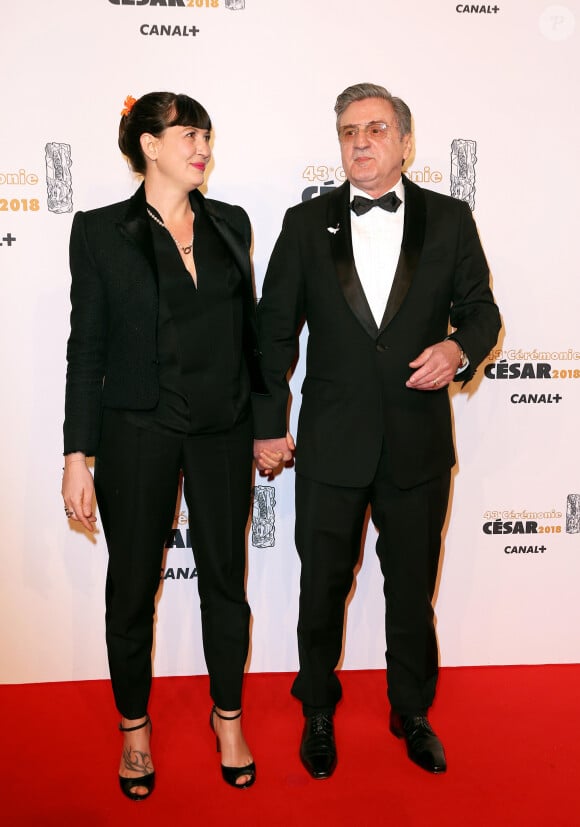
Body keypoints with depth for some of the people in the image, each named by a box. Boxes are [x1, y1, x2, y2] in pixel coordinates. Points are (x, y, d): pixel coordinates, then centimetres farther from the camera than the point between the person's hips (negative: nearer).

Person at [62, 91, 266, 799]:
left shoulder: (230, 224, 8)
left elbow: (247, 326, 13)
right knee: (132, 586, 10)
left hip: (222, 431, 3)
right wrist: (78, 455, -6)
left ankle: (227, 715, 33)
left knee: (225, 578, 11)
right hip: (138, 433, -2)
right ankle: (134, 726, 32)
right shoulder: (100, 231, -2)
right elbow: (87, 349, -3)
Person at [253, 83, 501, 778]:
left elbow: (480, 310, 9)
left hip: (418, 443, 1)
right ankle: (318, 713, 38)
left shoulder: (449, 220, 2)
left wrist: (459, 349, -14)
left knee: (412, 589, 16)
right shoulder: (306, 223, 2)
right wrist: (267, 426, 0)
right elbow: (274, 331, 3)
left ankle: (412, 712, 40)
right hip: (331, 444, 0)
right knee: (322, 587, 13)